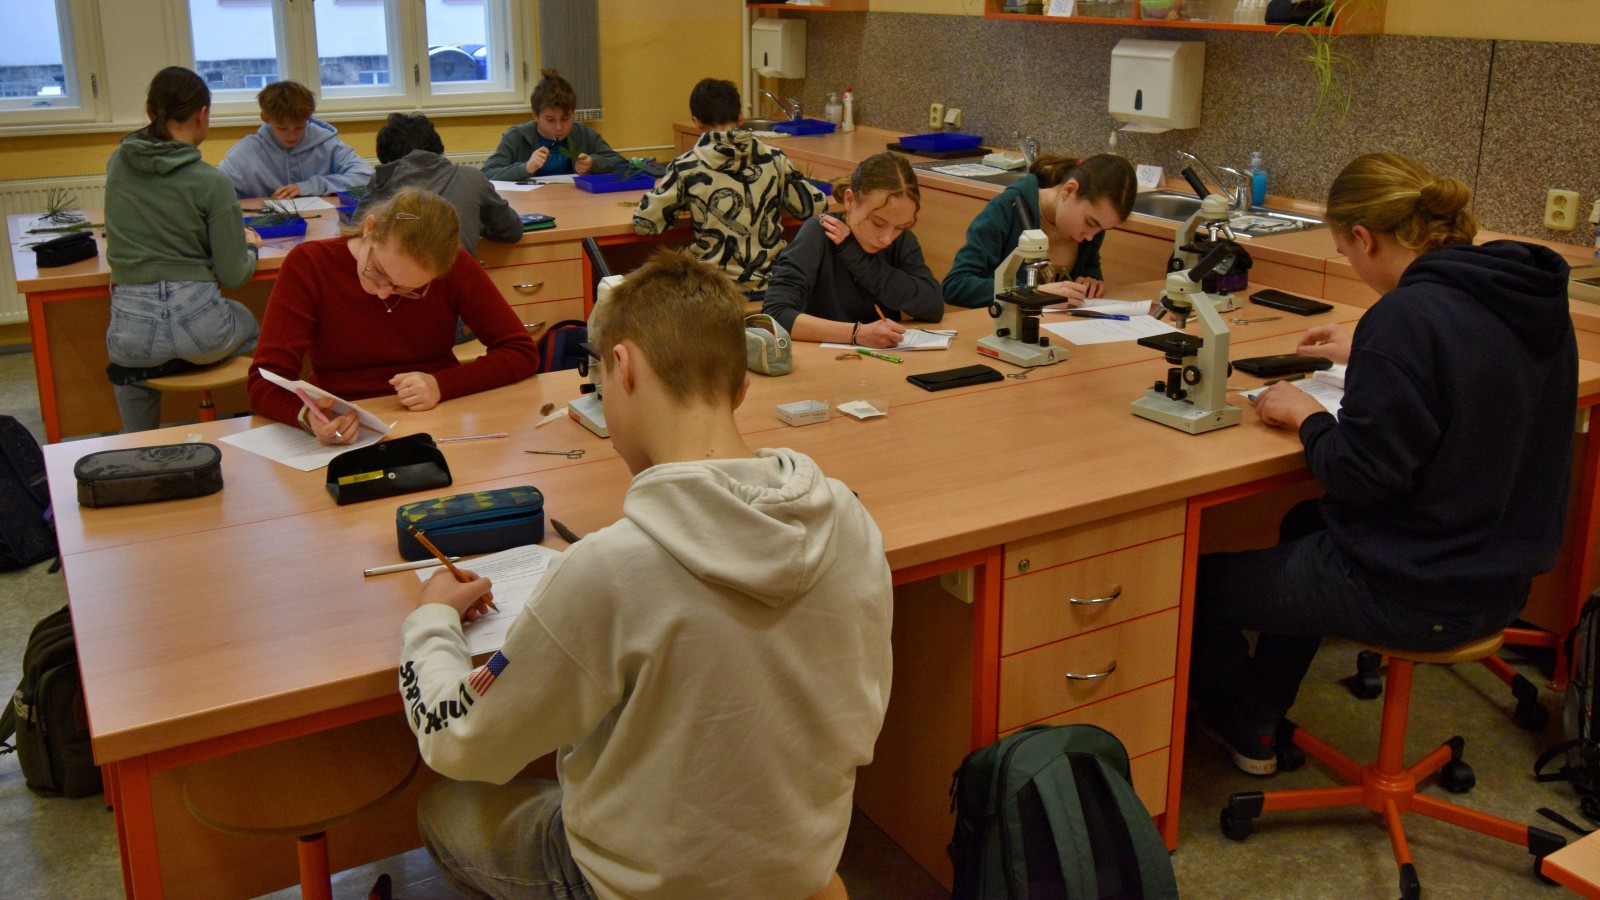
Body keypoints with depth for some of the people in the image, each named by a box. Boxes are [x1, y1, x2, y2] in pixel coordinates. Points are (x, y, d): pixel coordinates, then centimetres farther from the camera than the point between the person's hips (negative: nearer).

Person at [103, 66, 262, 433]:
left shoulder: (116, 165, 6)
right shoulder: (211, 182, -8)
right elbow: (233, 274, -6)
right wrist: (250, 246, 15)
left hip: (132, 330, 4)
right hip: (195, 322, -3)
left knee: (127, 368, 38)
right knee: (253, 328, 31)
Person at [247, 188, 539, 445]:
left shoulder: (455, 267, -7)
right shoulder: (307, 266, -9)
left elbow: (523, 353, -4)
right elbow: (264, 385, -13)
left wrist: (442, 385, -18)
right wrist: (307, 415, -34)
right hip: (344, 438, -1)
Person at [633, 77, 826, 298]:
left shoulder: (686, 168, -6)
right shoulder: (773, 159, 1)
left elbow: (644, 223, -4)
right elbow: (815, 207, 9)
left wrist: (661, 189, 17)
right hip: (769, 286, 3)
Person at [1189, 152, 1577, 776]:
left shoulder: (1408, 316, -26)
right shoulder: (1534, 297, 0)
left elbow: (1360, 475, -24)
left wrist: (1306, 416, -7)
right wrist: (1367, 359, 23)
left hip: (1417, 593, -9)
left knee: (1197, 583, 9)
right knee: (1305, 525, 34)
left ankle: (1242, 727, 36)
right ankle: (1259, 714, 43)